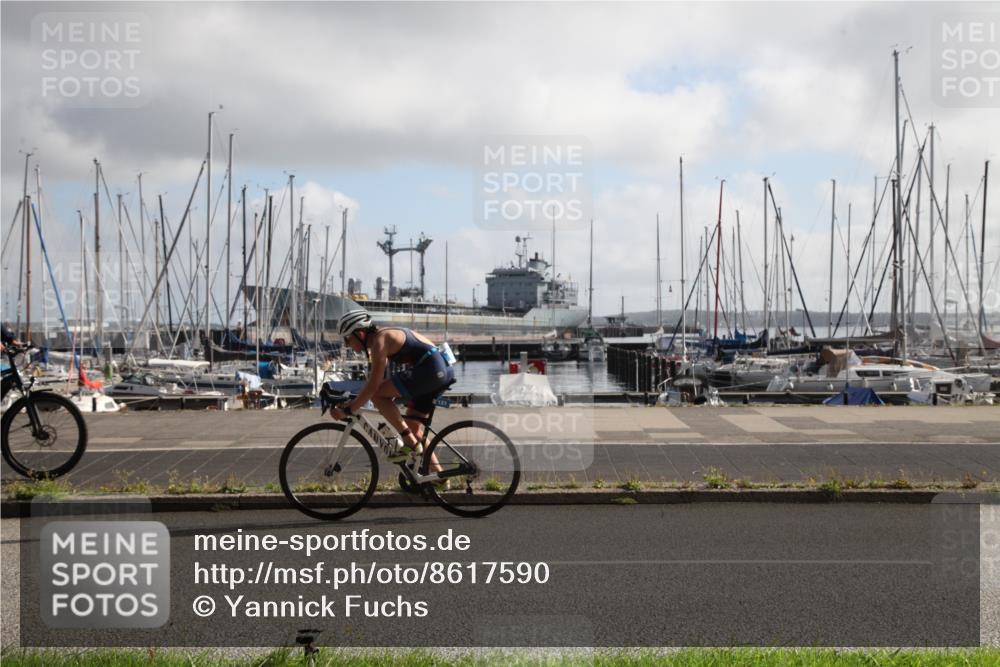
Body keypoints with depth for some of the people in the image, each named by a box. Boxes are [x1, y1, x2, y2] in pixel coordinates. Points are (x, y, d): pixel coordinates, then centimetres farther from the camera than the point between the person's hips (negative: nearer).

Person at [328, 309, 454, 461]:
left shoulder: (380, 340, -11)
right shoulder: (383, 335, 18)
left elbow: (373, 385, -17)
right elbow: (375, 378, 26)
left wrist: (347, 411, -12)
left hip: (429, 369, -10)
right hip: (442, 370, 10)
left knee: (377, 394, -12)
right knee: (413, 426, 16)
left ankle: (411, 443, -11)